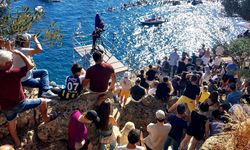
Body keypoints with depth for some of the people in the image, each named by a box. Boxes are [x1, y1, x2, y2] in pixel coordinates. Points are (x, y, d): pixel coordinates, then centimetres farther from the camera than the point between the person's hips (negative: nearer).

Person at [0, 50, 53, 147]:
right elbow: (30, 65, -18)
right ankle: (46, 118, 36)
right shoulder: (13, 73, -28)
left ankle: (17, 142, 50)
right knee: (43, 101, 13)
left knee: (11, 123, 30)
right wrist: (19, 53, -11)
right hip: (19, 105, -5)